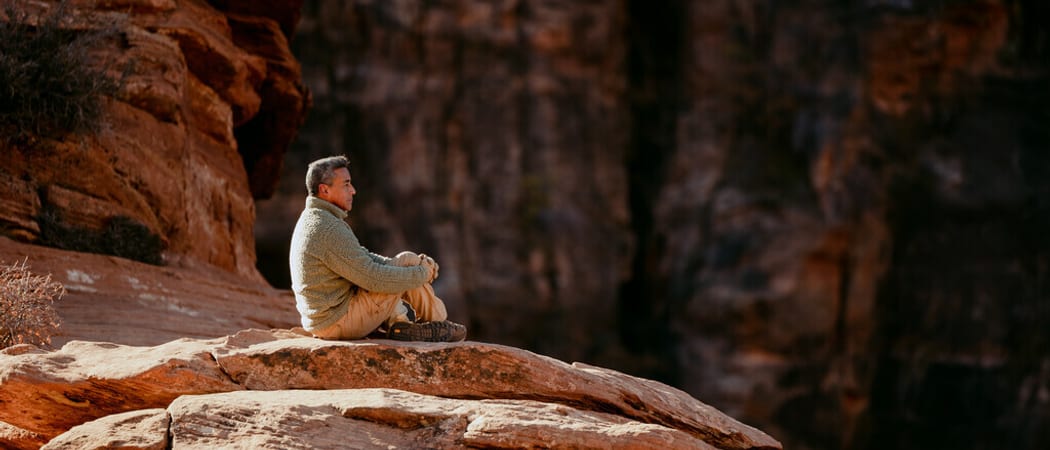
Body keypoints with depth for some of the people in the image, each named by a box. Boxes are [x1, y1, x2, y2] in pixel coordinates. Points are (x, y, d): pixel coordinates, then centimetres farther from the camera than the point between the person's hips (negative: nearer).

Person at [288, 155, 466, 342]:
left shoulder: (312, 219, 11)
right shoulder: (328, 230, -22)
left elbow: (363, 259, 15)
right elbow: (373, 279, -22)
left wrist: (419, 264, 5)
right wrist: (421, 274, -8)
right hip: (339, 323, -10)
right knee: (407, 260, -3)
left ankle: (398, 324, 16)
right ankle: (437, 325, 13)